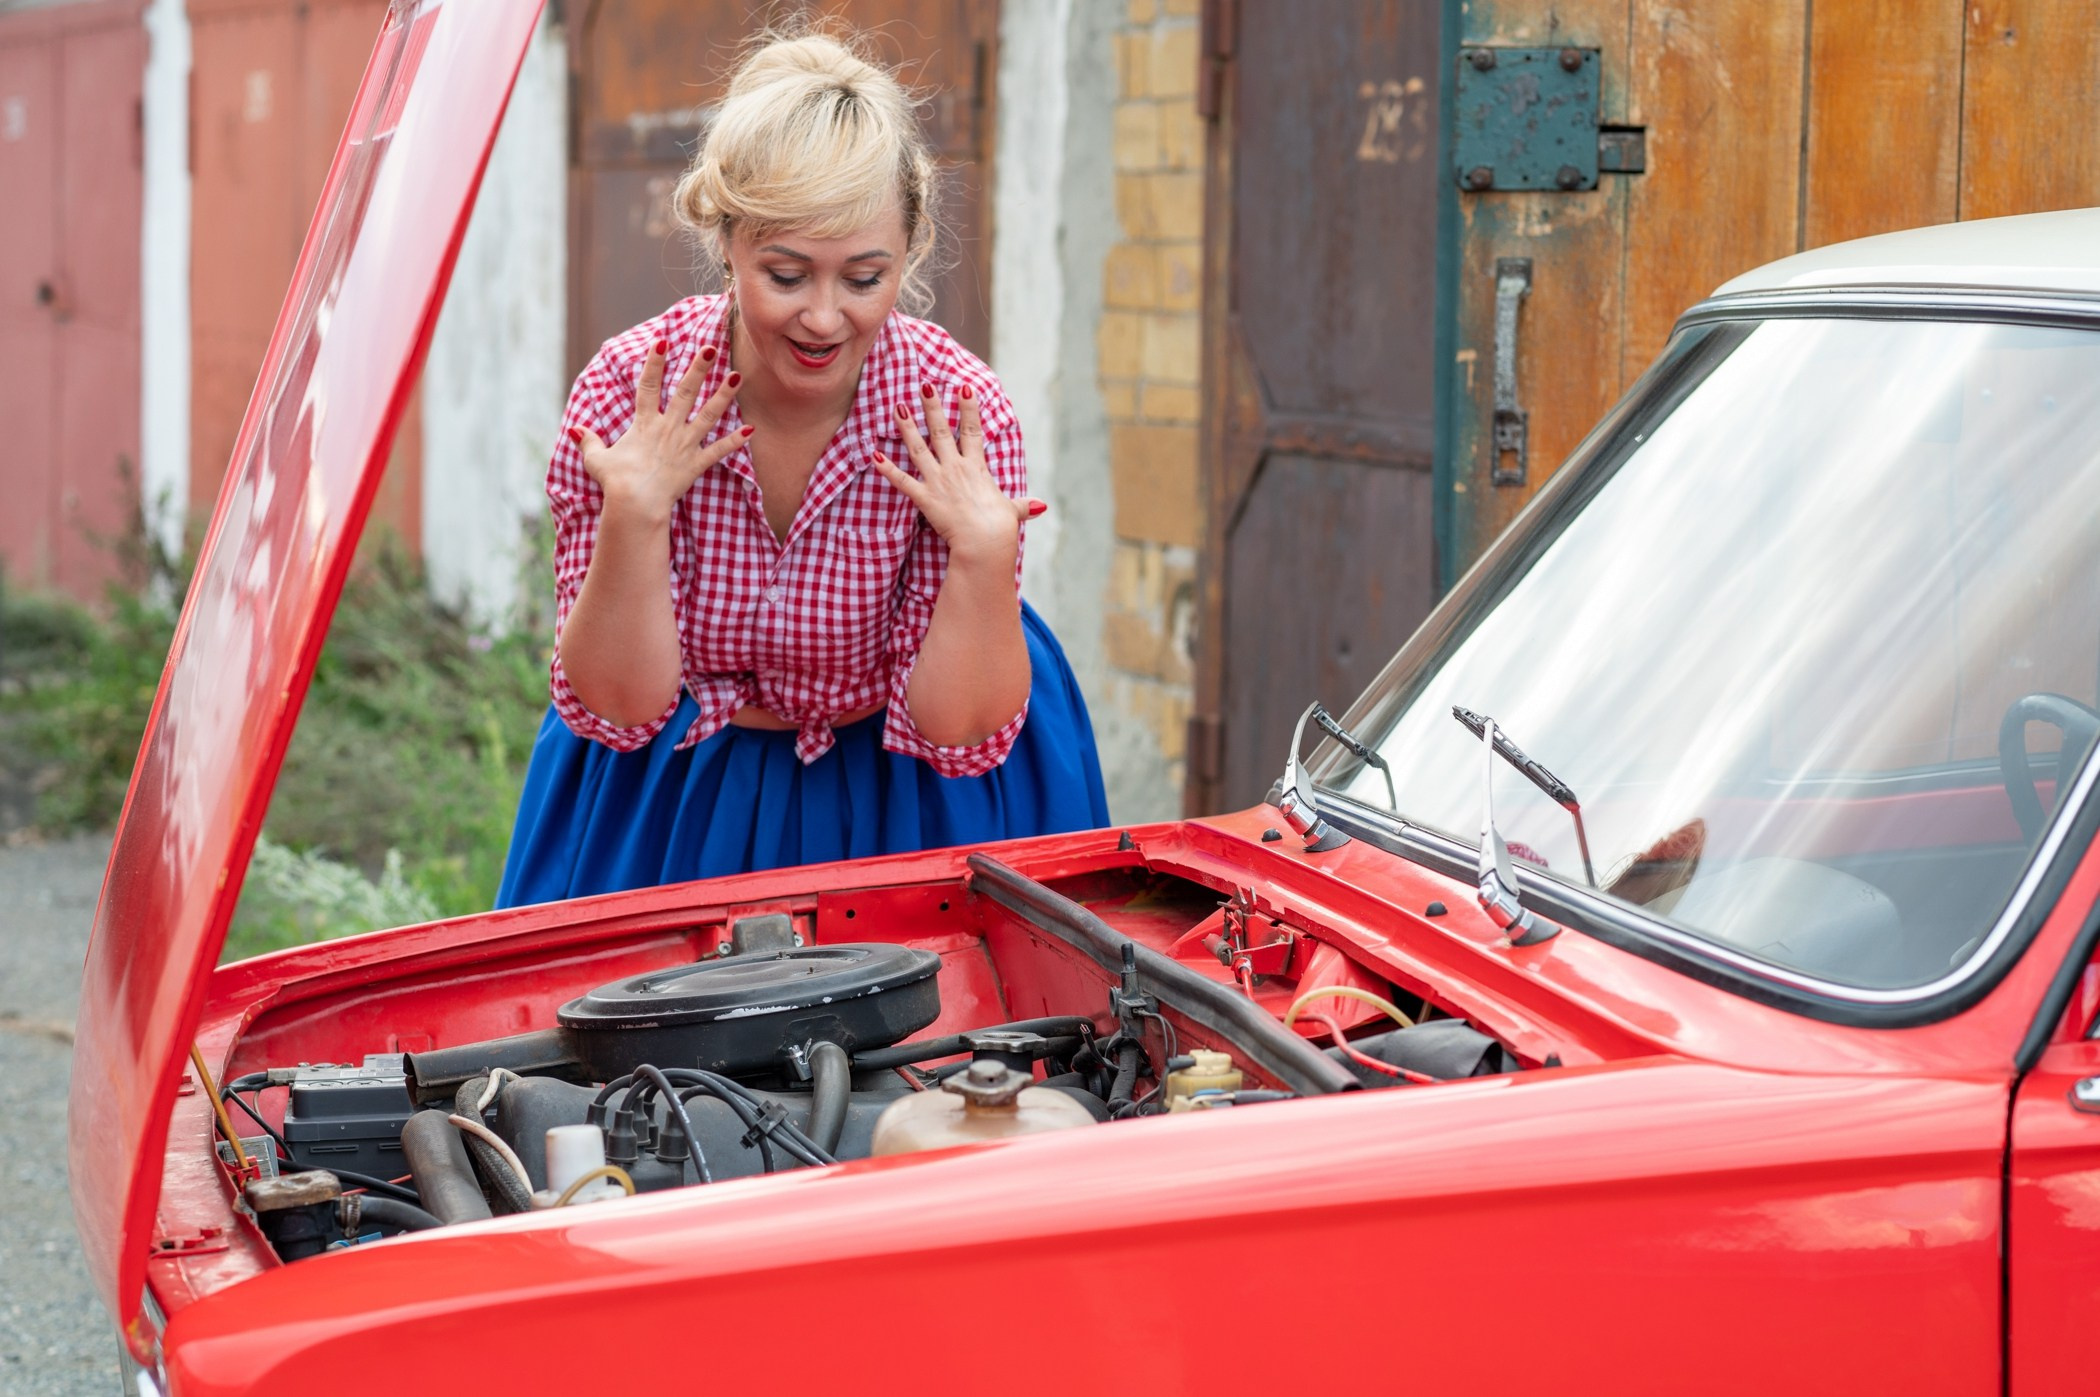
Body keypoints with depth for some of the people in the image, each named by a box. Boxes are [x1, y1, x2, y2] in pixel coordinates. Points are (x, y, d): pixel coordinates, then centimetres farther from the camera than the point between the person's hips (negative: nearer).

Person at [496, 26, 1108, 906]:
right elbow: (615, 707, -17)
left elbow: (959, 735, -18)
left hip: (896, 808, 0)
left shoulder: (959, 414, -22)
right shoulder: (629, 392, -21)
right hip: (678, 797, 0)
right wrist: (633, 519, -32)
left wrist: (986, 555, -33)